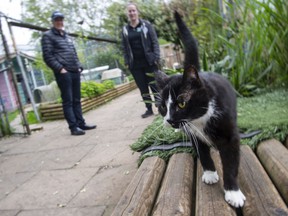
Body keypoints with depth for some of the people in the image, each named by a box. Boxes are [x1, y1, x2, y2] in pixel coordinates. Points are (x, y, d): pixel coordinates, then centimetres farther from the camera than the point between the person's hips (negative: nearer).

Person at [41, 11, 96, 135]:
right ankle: (73, 127, -5)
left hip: (75, 72, 7)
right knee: (68, 101, -7)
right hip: (63, 73, -7)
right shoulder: (48, 36, 2)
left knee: (76, 100, 8)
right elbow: (47, 56, -8)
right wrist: (60, 68, -16)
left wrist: (79, 66, 12)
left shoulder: (66, 36, 25)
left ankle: (81, 124, 14)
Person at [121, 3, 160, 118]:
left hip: (149, 61, -2)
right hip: (135, 64, 2)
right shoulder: (125, 29, 9)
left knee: (154, 85, 1)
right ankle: (149, 109, 16)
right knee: (142, 87, 6)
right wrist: (127, 62, 2)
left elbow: (155, 42, 0)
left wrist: (156, 57, -10)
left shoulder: (146, 25, 4)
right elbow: (124, 47, 10)